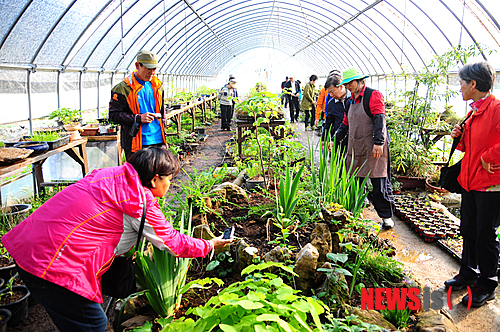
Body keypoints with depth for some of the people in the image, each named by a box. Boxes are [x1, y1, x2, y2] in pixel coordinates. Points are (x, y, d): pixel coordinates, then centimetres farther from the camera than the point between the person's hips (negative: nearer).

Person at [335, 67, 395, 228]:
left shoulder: (373, 95, -6)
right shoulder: (351, 100, 18)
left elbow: (380, 120, -15)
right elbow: (345, 124, 25)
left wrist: (379, 143, -23)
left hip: (373, 148, -7)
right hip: (355, 148, 7)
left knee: (379, 184, -4)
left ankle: (386, 216, 9)